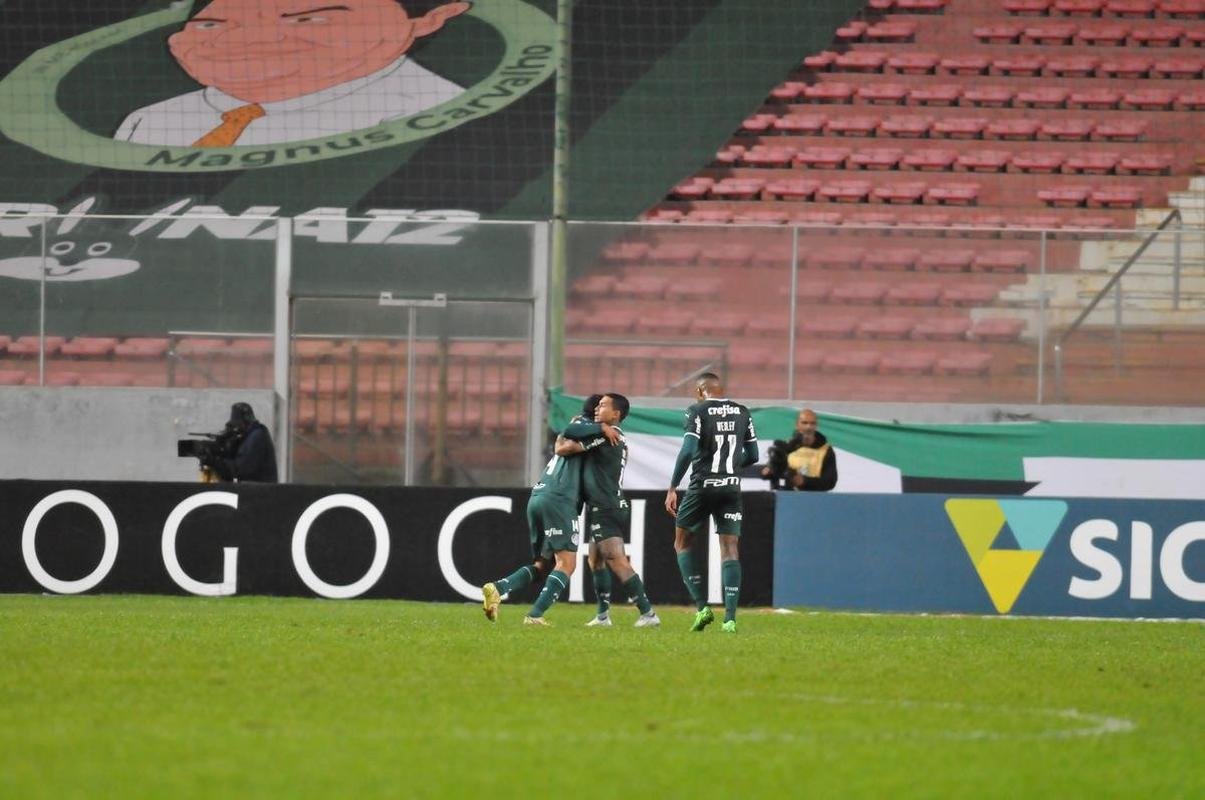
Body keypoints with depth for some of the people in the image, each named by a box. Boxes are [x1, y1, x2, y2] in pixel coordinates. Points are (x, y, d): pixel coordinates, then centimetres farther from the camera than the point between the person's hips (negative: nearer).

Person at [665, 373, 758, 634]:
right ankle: (730, 618, -7)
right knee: (730, 548, 4)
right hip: (732, 488, 4)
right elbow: (752, 455, 12)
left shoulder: (698, 411, -6)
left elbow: (688, 451, -15)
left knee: (683, 543, 13)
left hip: (702, 486, -4)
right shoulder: (742, 413, 8)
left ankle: (702, 607, 2)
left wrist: (672, 488, -11)